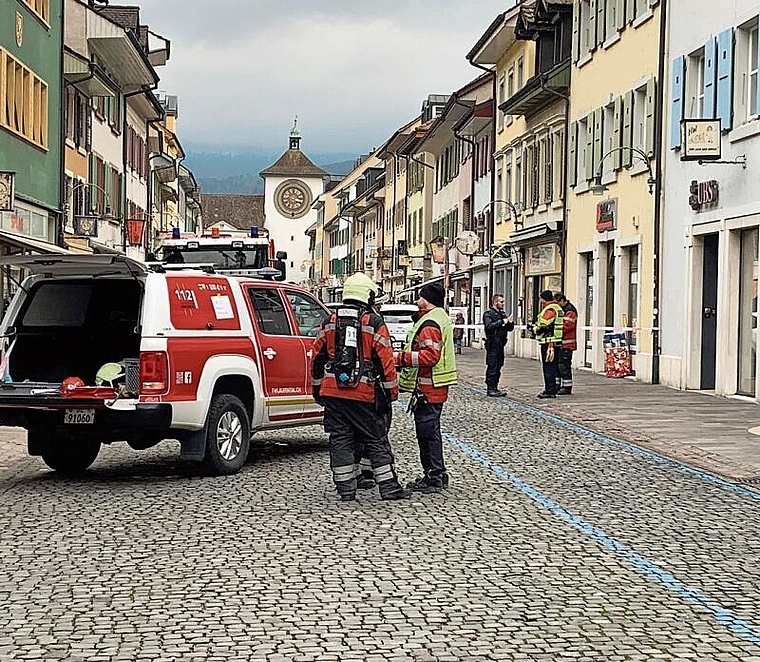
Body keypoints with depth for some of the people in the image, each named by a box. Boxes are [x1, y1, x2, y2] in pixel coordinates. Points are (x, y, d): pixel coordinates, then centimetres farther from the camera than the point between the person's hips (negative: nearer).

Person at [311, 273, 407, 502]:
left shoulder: (329, 322, 8)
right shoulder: (374, 323, -3)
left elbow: (317, 358, 13)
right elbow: (385, 360, -4)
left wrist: (316, 388, 22)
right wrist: (391, 390, 4)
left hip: (332, 391, 3)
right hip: (364, 394, -3)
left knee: (340, 439, 7)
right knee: (376, 440, 6)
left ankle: (345, 488, 7)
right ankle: (388, 486, 9)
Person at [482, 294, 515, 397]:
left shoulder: (503, 314, 18)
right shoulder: (488, 314, -4)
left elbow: (510, 328, 20)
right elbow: (489, 326, -21)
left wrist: (510, 322, -1)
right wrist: (502, 322, -22)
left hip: (501, 344, 8)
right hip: (492, 344, -8)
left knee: (498, 366, 9)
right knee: (492, 366, -7)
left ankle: (495, 388, 15)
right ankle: (490, 389, -4)